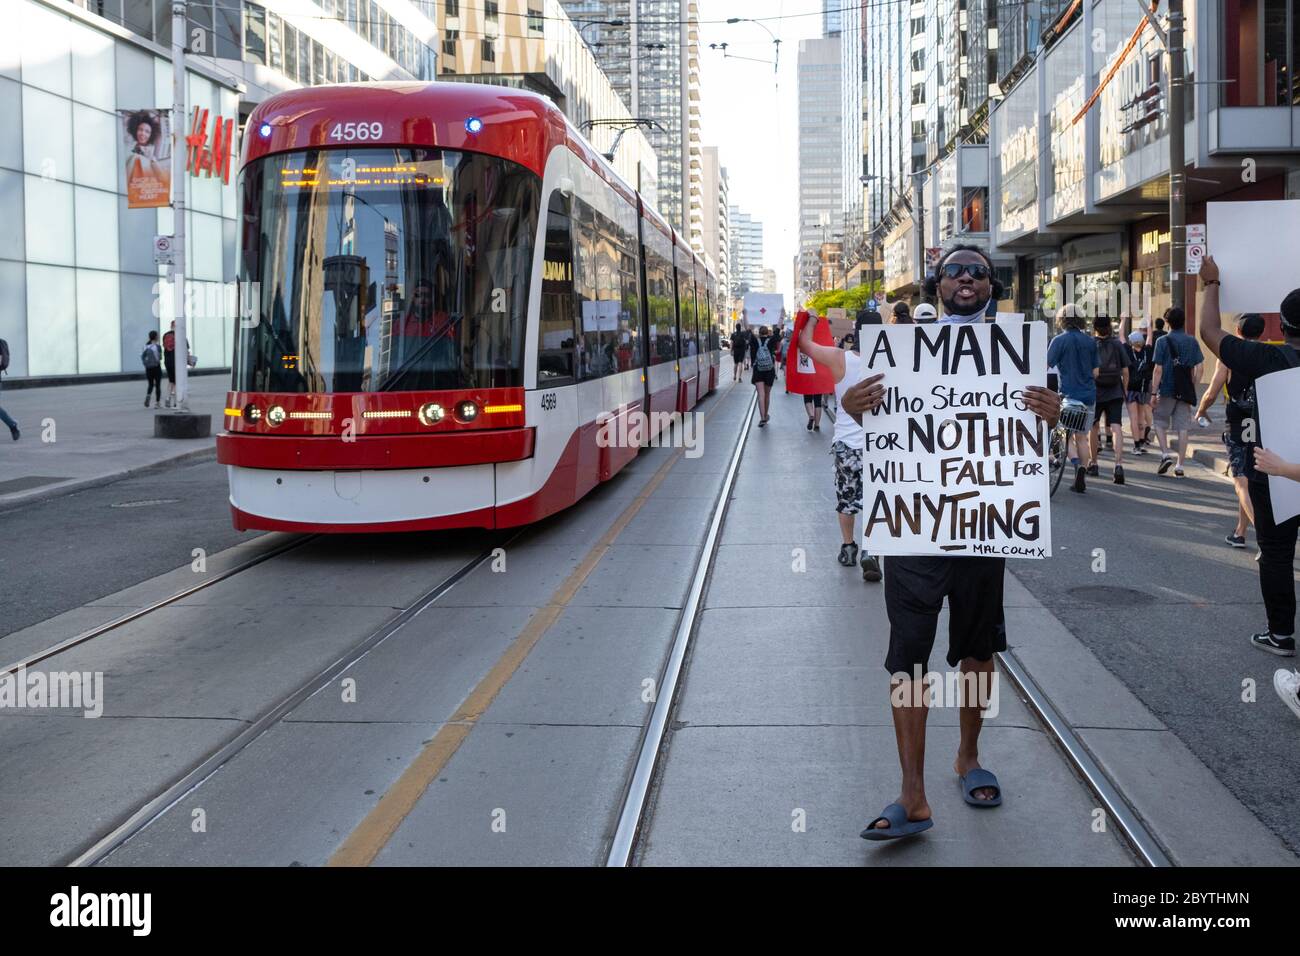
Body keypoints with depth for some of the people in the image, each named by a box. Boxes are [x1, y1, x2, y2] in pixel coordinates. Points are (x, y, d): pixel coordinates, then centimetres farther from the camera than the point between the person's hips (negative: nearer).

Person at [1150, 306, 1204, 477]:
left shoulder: (1163, 341, -5)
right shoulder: (1192, 342, 6)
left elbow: (1158, 370, -9)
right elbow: (1198, 369, 4)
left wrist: (1153, 393, -6)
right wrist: (1192, 389, 14)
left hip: (1167, 390, -3)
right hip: (1186, 392, 3)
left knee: (1160, 423, 13)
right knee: (1182, 428, 5)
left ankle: (1165, 454, -4)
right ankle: (1180, 466, 5)